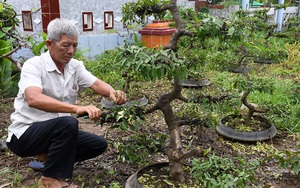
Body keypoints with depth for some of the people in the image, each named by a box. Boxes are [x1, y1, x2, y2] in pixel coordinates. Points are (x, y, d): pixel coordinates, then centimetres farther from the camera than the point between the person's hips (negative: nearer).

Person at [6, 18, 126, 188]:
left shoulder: (75, 66, 0)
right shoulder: (33, 65, -20)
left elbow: (96, 84, -12)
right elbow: (33, 99, -38)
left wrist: (113, 93, -36)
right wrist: (77, 108, -50)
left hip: (57, 131, 7)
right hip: (25, 134, -7)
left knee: (99, 144, -2)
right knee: (68, 123, -34)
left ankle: (50, 156, 11)